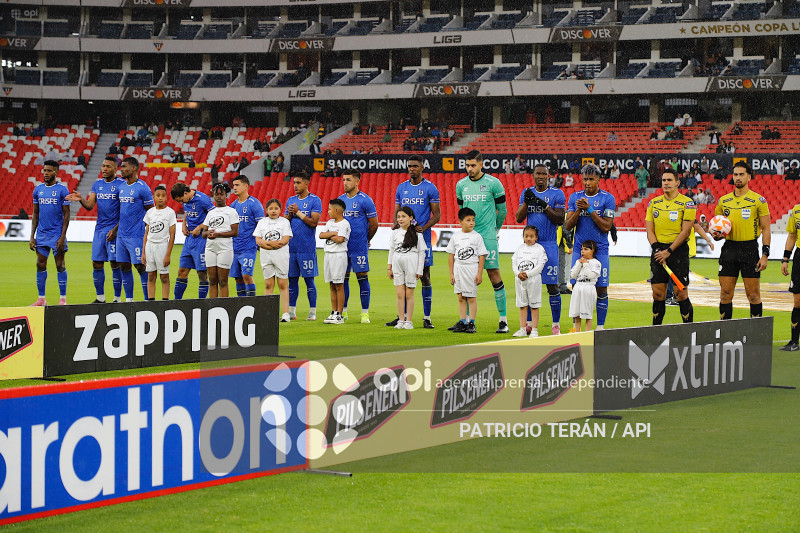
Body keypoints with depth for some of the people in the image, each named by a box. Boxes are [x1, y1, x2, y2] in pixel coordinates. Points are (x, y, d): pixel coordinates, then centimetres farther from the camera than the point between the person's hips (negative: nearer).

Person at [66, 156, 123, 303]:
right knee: (97, 264, 5)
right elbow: (90, 205, 8)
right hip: (99, 229, 6)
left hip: (114, 230, -6)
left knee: (115, 264, -6)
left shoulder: (121, 184, -6)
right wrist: (80, 199, -13)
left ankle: (117, 298, 2)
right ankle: (100, 298, 15)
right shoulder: (97, 184, 13)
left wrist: (116, 229, -15)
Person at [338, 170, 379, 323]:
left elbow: (374, 224, -1)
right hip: (342, 246, 5)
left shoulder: (365, 200, -7)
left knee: (362, 278, -3)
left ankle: (365, 313, 0)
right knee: (343, 278, 7)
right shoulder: (340, 199, 10)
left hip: (359, 247, -5)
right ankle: (343, 311, 14)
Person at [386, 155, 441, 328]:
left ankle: (427, 318, 2)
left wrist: (423, 228, -18)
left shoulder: (430, 188, -1)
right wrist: (396, 224, -7)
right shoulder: (401, 187, 11)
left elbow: (436, 214, -2)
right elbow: (396, 212, 15)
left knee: (425, 277, -2)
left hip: (422, 237, -4)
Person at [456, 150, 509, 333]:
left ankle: (503, 319, -1)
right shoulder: (461, 185, 9)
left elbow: (502, 210, 6)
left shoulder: (493, 183, -4)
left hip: (487, 236, -4)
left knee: (494, 274, -6)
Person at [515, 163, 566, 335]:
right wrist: (526, 201, -10)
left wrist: (546, 206, -18)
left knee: (552, 286, -4)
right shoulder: (526, 193, 11)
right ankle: (529, 323, 11)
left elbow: (560, 220, -6)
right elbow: (519, 218, 4)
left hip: (549, 245, -3)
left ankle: (556, 324, 1)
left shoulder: (556, 194, -1)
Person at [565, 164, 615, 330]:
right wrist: (578, 210, -14)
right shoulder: (575, 197, 7)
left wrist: (590, 209, -16)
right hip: (579, 249, 2)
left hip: (600, 250, -2)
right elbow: (568, 225, 3)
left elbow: (606, 226, -10)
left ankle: (600, 326, 7)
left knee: (601, 289, -2)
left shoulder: (607, 198, -3)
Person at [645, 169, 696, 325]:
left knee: (681, 294, -6)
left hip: (678, 249, -4)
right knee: (658, 294, 4)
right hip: (658, 250, 4)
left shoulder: (686, 203, -4)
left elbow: (685, 231, -10)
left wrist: (669, 251, -14)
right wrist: (657, 249, -8)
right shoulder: (654, 203, 11)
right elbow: (649, 230, 9)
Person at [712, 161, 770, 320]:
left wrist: (765, 255, -10)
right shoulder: (723, 201, 11)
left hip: (750, 249, -3)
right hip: (729, 248, 4)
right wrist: (716, 235, -3)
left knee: (753, 294, -2)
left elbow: (766, 229, -2)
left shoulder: (758, 200, -1)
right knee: (725, 294, 3)